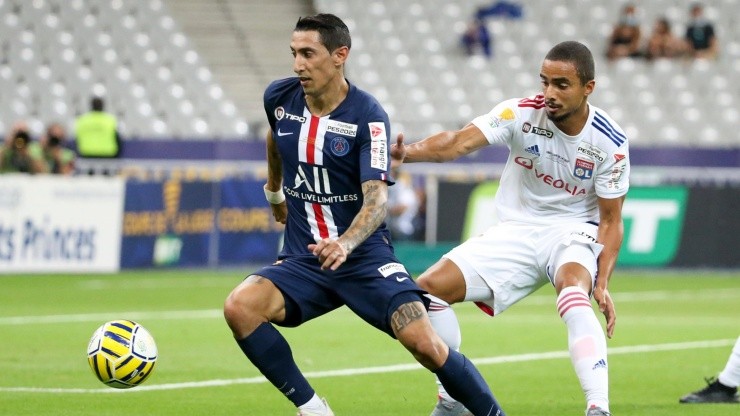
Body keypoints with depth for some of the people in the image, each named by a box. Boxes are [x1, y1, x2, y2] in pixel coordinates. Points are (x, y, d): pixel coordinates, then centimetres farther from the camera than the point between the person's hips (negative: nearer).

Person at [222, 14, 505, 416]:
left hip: (365, 257, -4)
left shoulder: (368, 115, -15)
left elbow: (376, 200, -23)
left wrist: (345, 243, -42)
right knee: (239, 307, -24)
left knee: (425, 344, -21)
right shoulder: (279, 98, -1)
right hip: (302, 260, 4)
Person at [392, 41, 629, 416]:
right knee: (428, 289, -7)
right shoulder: (522, 113, -15)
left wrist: (603, 283, -20)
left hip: (572, 233, -3)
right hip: (515, 231, 3)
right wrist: (408, 152, -49)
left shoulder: (609, 143, -15)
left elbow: (610, 220, -7)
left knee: (573, 293, -38)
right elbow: (460, 141, -30)